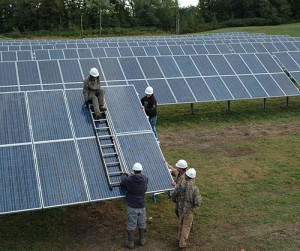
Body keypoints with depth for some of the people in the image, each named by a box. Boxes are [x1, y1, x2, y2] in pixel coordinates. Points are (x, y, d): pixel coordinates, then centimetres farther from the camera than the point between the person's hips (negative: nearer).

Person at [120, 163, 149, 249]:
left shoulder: (129, 180, -17)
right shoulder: (145, 179, -9)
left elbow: (122, 181, 5)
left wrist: (125, 175, 26)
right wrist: (133, 175, 27)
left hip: (132, 206, -3)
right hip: (142, 206, 3)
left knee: (131, 225, 8)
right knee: (142, 224, 17)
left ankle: (130, 243, 17)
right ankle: (142, 240, 31)